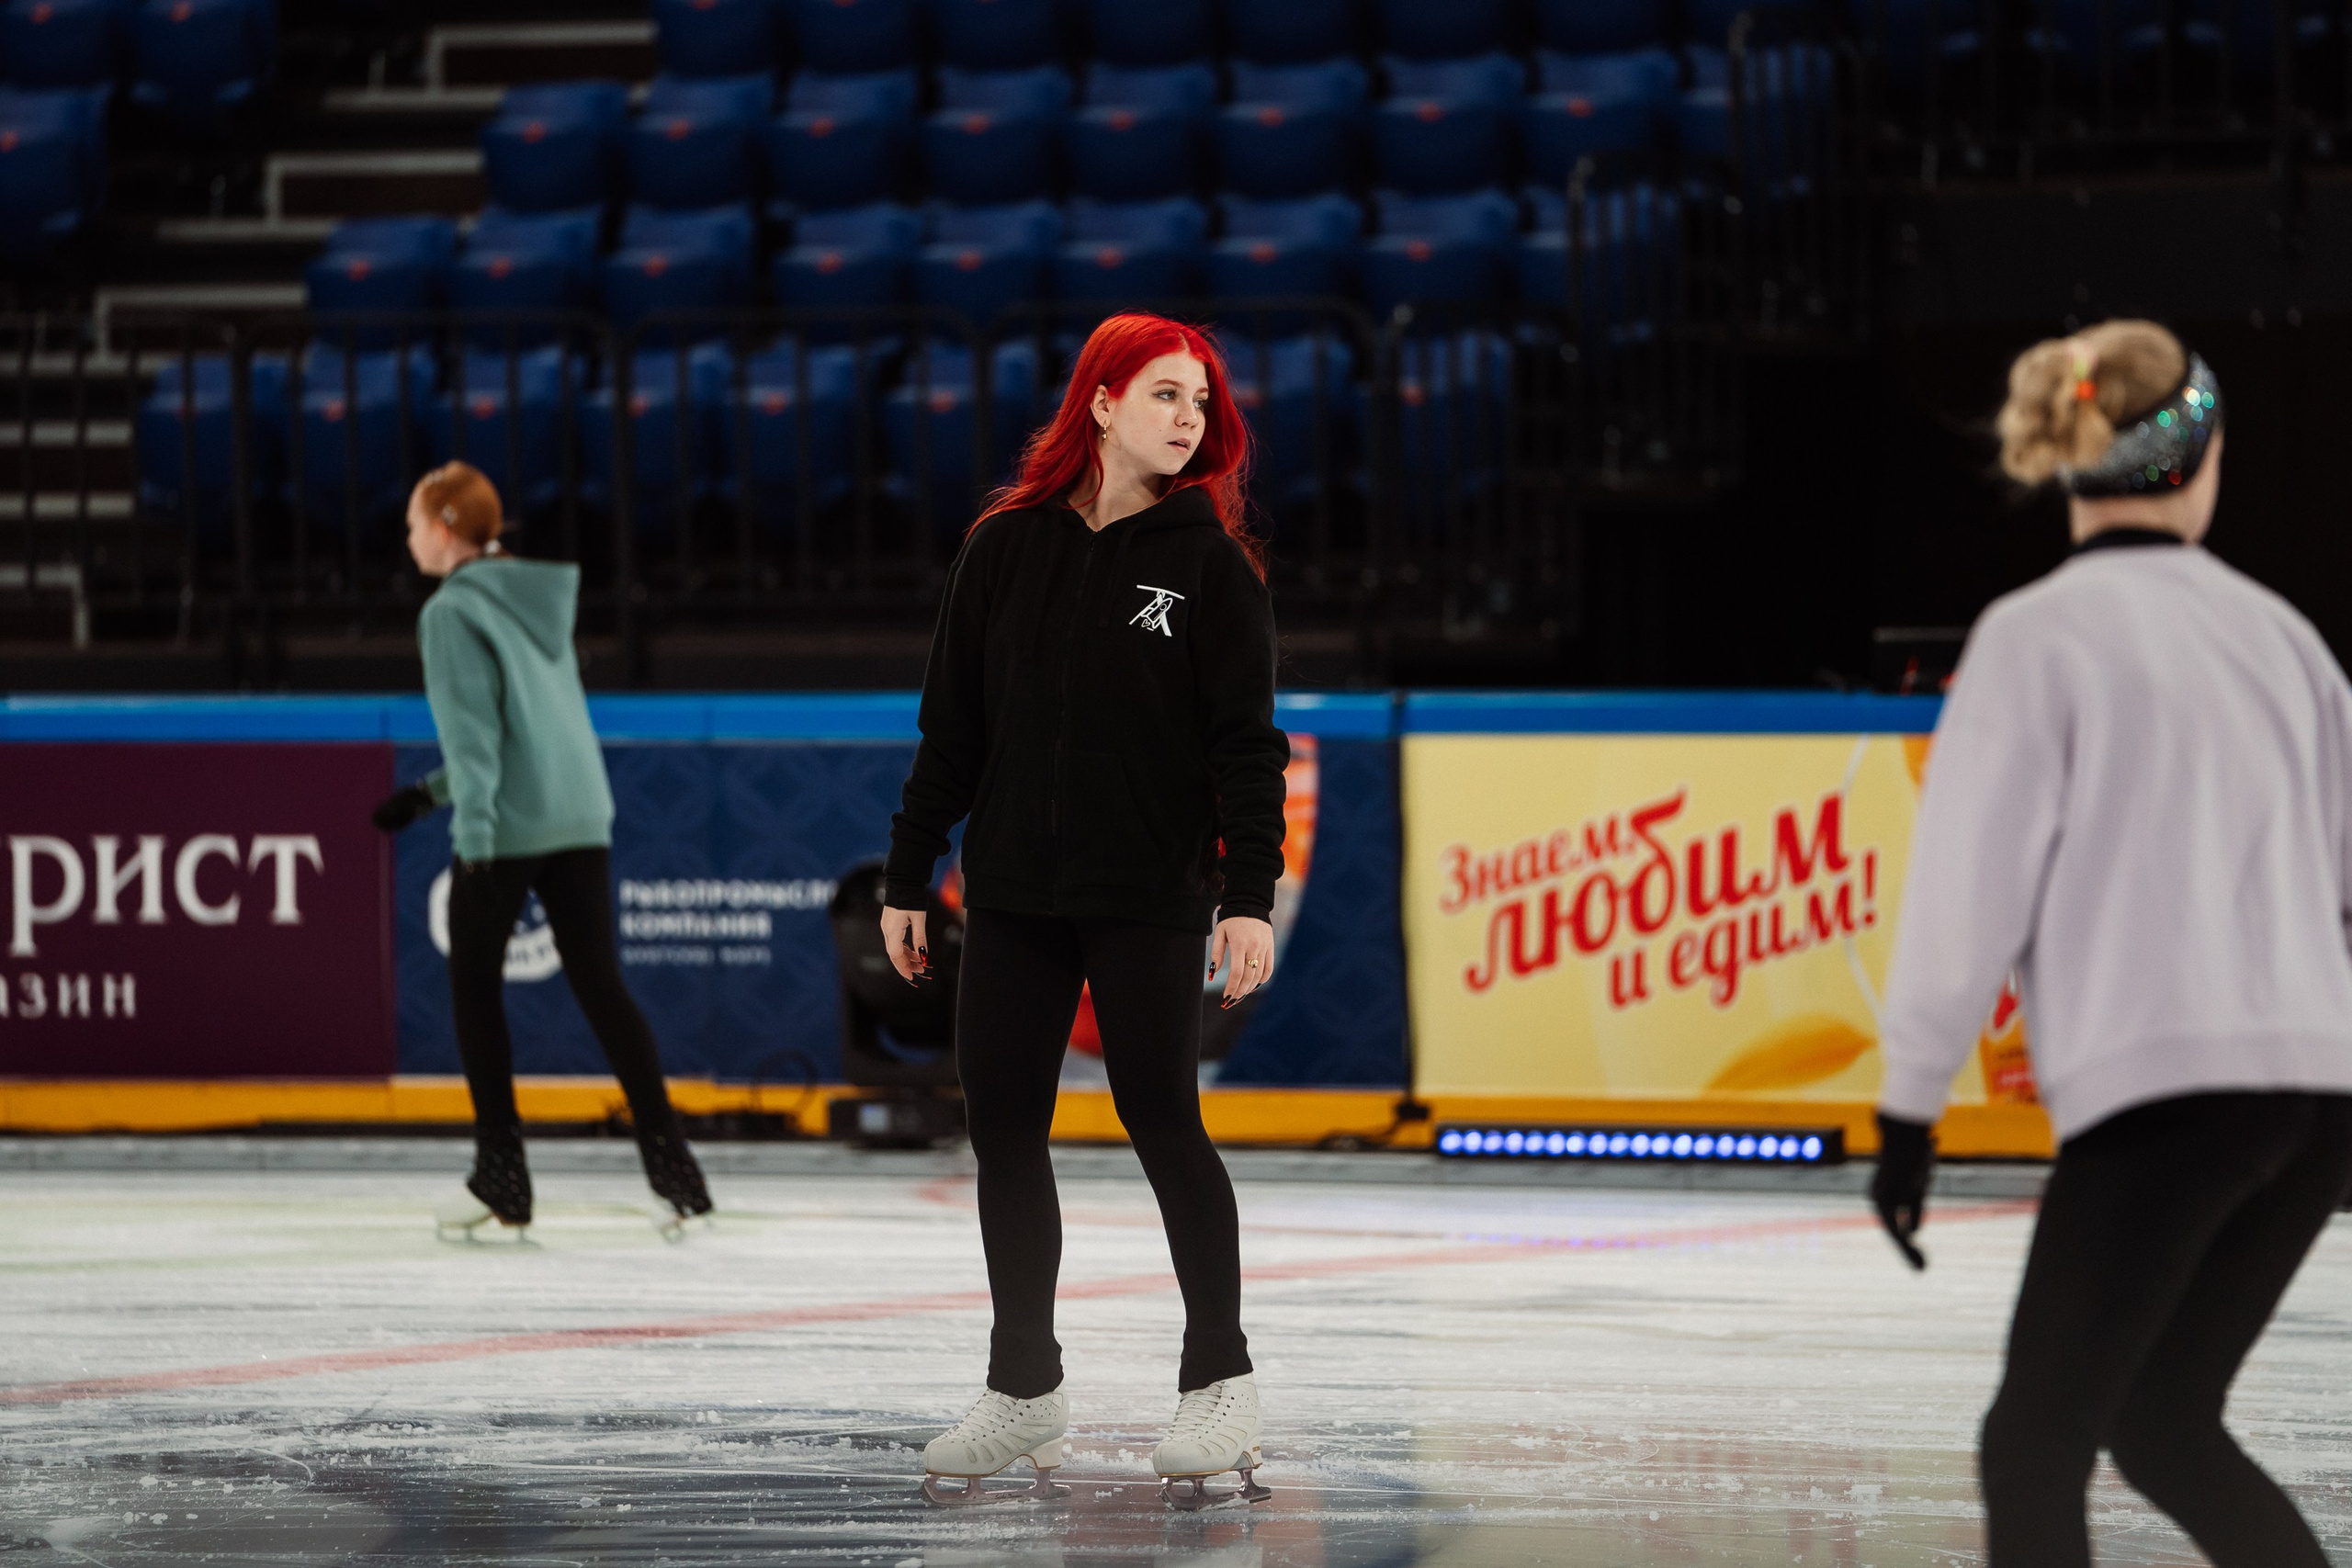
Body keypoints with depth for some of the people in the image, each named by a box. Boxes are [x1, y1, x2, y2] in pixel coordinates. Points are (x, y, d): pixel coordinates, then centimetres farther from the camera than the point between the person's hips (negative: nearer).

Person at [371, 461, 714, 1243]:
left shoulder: (453, 612, -8)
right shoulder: (542, 599, 17)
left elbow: (473, 731, -17)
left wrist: (473, 839, -22)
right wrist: (428, 794, 25)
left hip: (507, 828, -7)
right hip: (582, 817, 7)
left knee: (474, 987, 9)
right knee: (600, 986, 6)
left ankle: (501, 1175, 8)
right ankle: (671, 1168, -4)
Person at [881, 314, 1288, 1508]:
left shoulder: (1210, 562, -3)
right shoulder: (1008, 547, 4)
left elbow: (1245, 739, -5)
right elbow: (951, 725, 9)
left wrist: (1251, 896, -13)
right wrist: (908, 879, 8)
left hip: (1153, 894, -4)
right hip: (1013, 893, 4)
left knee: (1161, 1118, -6)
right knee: (1001, 1123, 5)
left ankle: (1218, 1383, 4)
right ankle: (1024, 1395, 16)